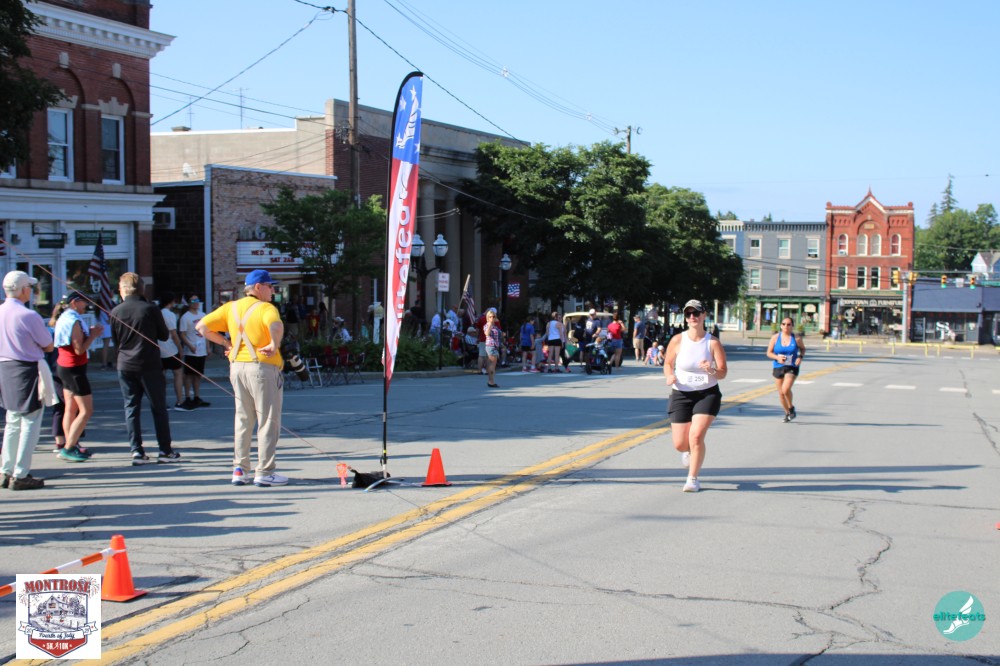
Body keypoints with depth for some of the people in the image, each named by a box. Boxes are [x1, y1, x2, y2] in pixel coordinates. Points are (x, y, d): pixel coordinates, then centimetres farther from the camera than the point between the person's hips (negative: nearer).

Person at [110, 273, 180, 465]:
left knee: (131, 408, 7)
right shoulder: (151, 309, -8)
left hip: (126, 366, 2)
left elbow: (115, 341, 7)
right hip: (150, 365, -2)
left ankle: (137, 451, 1)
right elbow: (164, 335, 0)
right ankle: (165, 450, 9)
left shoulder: (116, 312, -2)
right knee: (159, 408, 7)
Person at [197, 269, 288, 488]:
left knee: (243, 419, 16)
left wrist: (225, 343, 12)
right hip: (263, 367, -6)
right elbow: (276, 325, -32)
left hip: (237, 365, 6)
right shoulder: (266, 308, -9)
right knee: (268, 421, 2)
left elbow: (202, 326, 8)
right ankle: (264, 472, 2)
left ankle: (239, 469, 16)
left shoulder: (231, 307, 11)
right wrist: (275, 344, -21)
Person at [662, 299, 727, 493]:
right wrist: (669, 376, -13)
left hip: (708, 394, -1)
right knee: (679, 443, 1)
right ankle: (688, 451, 42)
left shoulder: (713, 343, -7)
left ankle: (693, 478, 1)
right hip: (681, 395, 2)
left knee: (696, 436, -18)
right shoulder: (677, 340, -4)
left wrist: (712, 370, -28)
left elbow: (723, 373, -6)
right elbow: (667, 363, 9)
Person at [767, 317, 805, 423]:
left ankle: (791, 407, 6)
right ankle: (787, 413, 30)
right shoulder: (775, 337, -1)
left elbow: (803, 348, 14)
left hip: (792, 368, -3)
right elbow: (769, 353, 2)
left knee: (786, 389, -22)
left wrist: (800, 357, -6)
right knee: (781, 393, 8)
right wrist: (777, 357, -17)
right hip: (778, 367, 3)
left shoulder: (796, 338, -4)